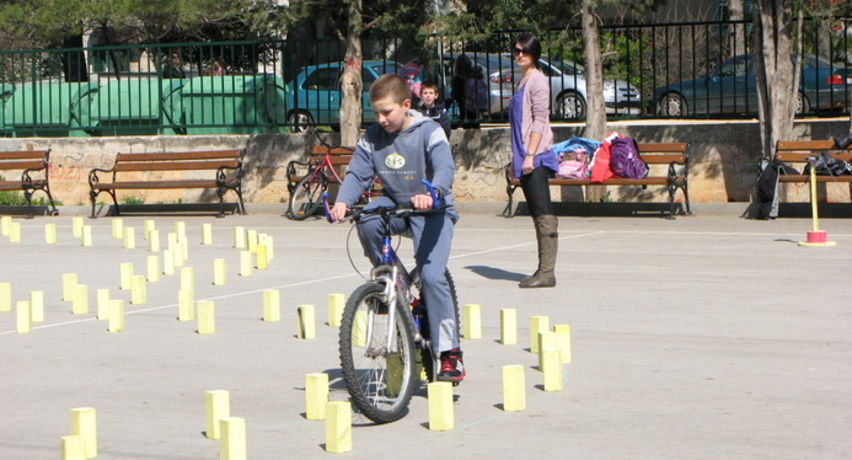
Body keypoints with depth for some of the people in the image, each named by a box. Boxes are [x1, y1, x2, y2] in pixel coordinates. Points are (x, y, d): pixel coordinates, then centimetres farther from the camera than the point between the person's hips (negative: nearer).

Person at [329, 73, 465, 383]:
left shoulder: (429, 132, -13)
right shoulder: (373, 137, 0)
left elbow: (445, 168, -27)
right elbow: (357, 173, -6)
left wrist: (430, 193, -49)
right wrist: (343, 201, -27)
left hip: (431, 210, -4)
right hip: (394, 204, 4)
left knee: (432, 276, -19)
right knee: (366, 222, -31)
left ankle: (450, 354, -12)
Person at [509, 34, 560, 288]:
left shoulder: (537, 80, -7)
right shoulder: (523, 80, 20)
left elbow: (540, 119, -14)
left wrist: (530, 155, -20)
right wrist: (517, 157, 23)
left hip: (536, 156, -10)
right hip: (524, 157, 10)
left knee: (543, 213, -11)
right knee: (538, 214, 10)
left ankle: (547, 272, -14)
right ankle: (543, 270, 12)